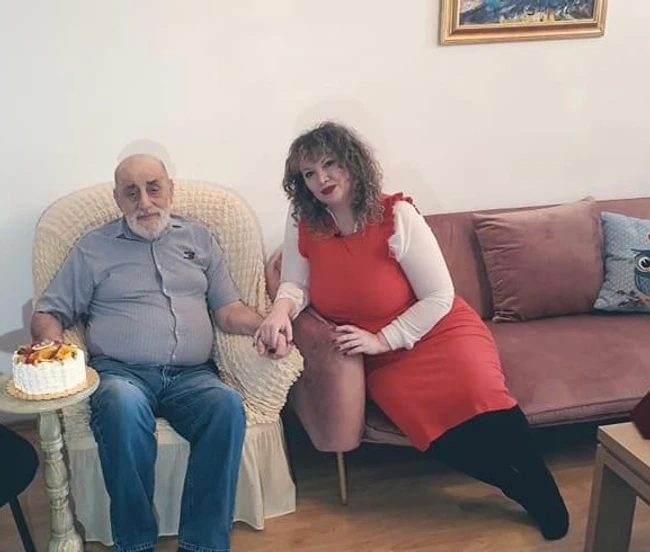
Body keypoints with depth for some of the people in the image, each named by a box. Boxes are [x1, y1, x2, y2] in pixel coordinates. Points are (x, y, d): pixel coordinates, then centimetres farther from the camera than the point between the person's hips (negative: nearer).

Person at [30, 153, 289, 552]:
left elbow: (229, 310, 15)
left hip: (191, 376, 1)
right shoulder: (94, 247, 15)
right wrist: (51, 344, -10)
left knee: (228, 405, -32)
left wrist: (264, 325, -7)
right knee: (124, 406, -37)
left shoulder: (199, 238, 20)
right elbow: (49, 313, 14)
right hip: (121, 373, -1)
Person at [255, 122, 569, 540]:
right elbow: (295, 285, 6)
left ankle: (545, 493, -5)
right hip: (384, 362, 2)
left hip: (438, 331, -2)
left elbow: (439, 298, -11)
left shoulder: (396, 215, -12)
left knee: (481, 399, -31)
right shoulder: (302, 225, -1)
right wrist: (281, 310, -18)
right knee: (438, 428, -26)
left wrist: (381, 339, -18)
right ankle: (524, 491, 0)